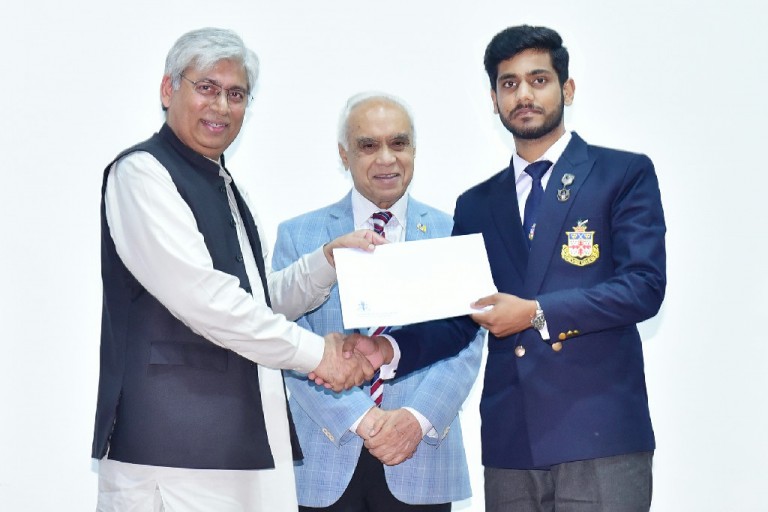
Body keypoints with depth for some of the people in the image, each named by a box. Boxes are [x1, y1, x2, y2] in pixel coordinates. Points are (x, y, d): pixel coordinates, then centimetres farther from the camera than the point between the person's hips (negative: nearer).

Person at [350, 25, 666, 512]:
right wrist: (392, 350, -4)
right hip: (510, 441, 4)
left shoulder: (626, 174, 4)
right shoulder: (475, 205, 17)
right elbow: (457, 320, 15)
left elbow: (644, 286, -7)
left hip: (599, 433, -4)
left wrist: (538, 313, -15)